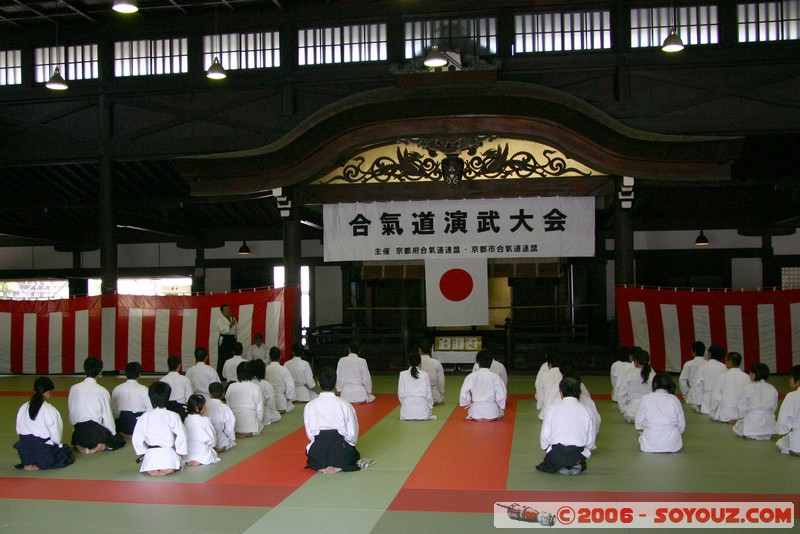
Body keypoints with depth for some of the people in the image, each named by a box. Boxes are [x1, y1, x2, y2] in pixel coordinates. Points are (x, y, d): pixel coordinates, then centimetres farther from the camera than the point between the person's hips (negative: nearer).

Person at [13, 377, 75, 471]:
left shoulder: (23, 408, -1)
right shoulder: (50, 410, -17)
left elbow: (18, 431, 5)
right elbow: (56, 436, -12)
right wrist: (57, 443, 8)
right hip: (43, 451, -7)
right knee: (68, 455, 17)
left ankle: (28, 463, 7)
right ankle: (39, 465, -5)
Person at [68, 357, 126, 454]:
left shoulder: (74, 388, 0)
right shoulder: (102, 391, -10)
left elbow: (71, 413, 6)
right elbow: (108, 416, -4)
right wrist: (113, 434, 9)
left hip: (79, 432, 4)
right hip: (96, 429, -3)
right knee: (120, 441, 21)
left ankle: (80, 446, 2)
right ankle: (101, 447, -9)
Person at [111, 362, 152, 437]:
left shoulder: (117, 389, 5)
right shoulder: (143, 389, -6)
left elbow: (113, 411, 6)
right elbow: (150, 410, -7)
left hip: (122, 425, 5)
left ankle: (122, 434, 5)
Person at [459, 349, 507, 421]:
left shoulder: (471, 376, -5)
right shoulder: (495, 377, -5)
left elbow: (464, 394, -4)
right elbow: (501, 395, -6)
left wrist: (468, 405, 15)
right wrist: (500, 407, 14)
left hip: (476, 412, 0)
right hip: (492, 413, 0)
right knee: (500, 412, 33)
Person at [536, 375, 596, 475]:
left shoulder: (552, 408, -6)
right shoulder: (586, 410, -1)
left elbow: (545, 434, -5)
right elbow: (590, 441, 4)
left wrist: (546, 449, 13)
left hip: (556, 453, -2)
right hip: (578, 454, 2)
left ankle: (559, 467, -1)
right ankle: (576, 465, 3)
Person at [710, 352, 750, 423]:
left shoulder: (723, 376, -12)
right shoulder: (747, 377, -5)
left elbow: (716, 397, -7)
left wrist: (713, 410, 8)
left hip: (726, 414, -4)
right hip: (742, 414, 4)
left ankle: (727, 420, 10)